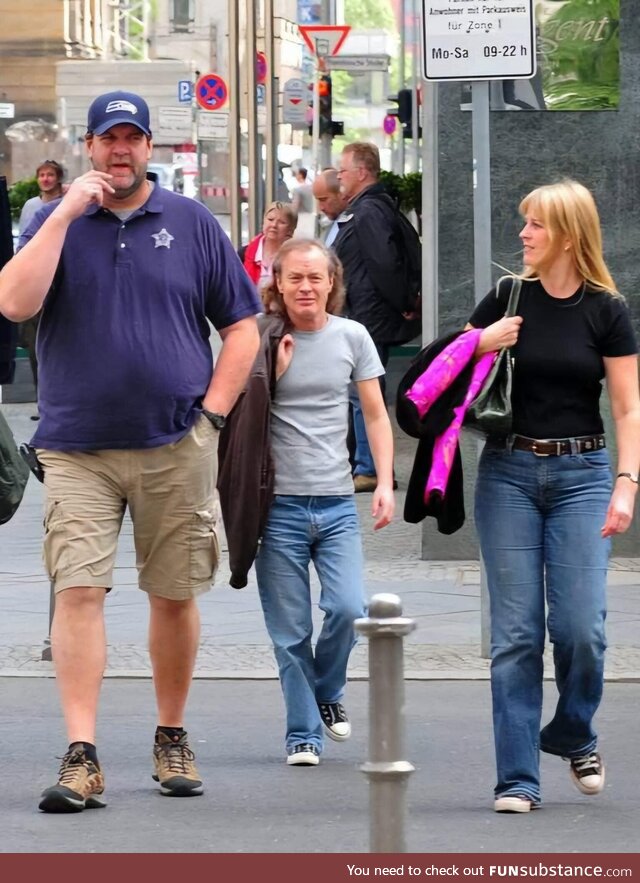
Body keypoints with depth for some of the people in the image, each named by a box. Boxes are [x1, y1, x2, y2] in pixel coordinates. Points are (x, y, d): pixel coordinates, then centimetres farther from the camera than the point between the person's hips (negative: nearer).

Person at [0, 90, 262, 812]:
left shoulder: (192, 224, 7)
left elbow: (242, 326, 9)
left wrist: (213, 410, -1)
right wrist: (65, 214, -14)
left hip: (176, 447, 1)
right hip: (77, 448, -1)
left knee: (175, 595, 7)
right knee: (78, 591, -11)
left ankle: (172, 738, 23)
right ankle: (81, 757, -12)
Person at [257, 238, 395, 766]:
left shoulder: (352, 337, 5)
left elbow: (376, 415, 9)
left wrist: (385, 483, -1)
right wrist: (274, 373, -10)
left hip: (337, 503, 1)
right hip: (279, 503, -1)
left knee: (348, 609, -14)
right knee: (290, 632, 0)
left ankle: (327, 692, 14)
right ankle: (303, 733, 10)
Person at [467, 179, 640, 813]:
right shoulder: (508, 300, 3)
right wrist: (480, 345, -9)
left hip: (580, 475, -1)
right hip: (509, 471, 1)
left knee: (580, 627, -9)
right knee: (515, 633, -2)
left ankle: (573, 737, 20)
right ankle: (517, 780, 2)